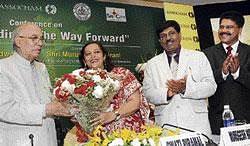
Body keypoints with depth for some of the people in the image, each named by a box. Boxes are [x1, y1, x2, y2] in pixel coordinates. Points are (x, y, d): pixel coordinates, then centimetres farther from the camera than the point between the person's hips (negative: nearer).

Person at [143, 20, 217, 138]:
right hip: (166, 123, 1)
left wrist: (186, 88, -15)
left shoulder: (199, 57, 8)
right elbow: (148, 93, 4)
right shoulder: (152, 64, 11)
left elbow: (211, 86, 0)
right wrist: (167, 93, -15)